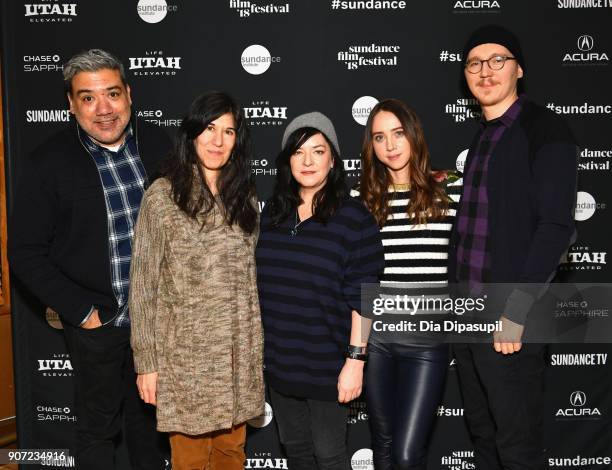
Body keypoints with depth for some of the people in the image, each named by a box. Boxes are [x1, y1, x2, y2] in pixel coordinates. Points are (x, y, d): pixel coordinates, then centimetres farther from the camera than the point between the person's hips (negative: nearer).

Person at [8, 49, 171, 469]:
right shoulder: (49, 163, -12)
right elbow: (26, 252, -8)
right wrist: (81, 311, -12)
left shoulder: (157, 145, -4)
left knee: (148, 416, 21)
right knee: (98, 425, 15)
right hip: (95, 322, -2)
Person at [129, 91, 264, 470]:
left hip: (240, 351, 4)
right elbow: (143, 285, -6)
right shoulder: (162, 195, -7)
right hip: (185, 352, -4)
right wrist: (146, 361, -7)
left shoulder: (243, 195, 7)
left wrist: (255, 346, 11)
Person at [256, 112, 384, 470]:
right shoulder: (273, 213, 5)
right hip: (280, 361, 5)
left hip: (327, 365, -5)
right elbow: (262, 283, 12)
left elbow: (362, 298, -14)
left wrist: (355, 360, -17)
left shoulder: (354, 218, -12)